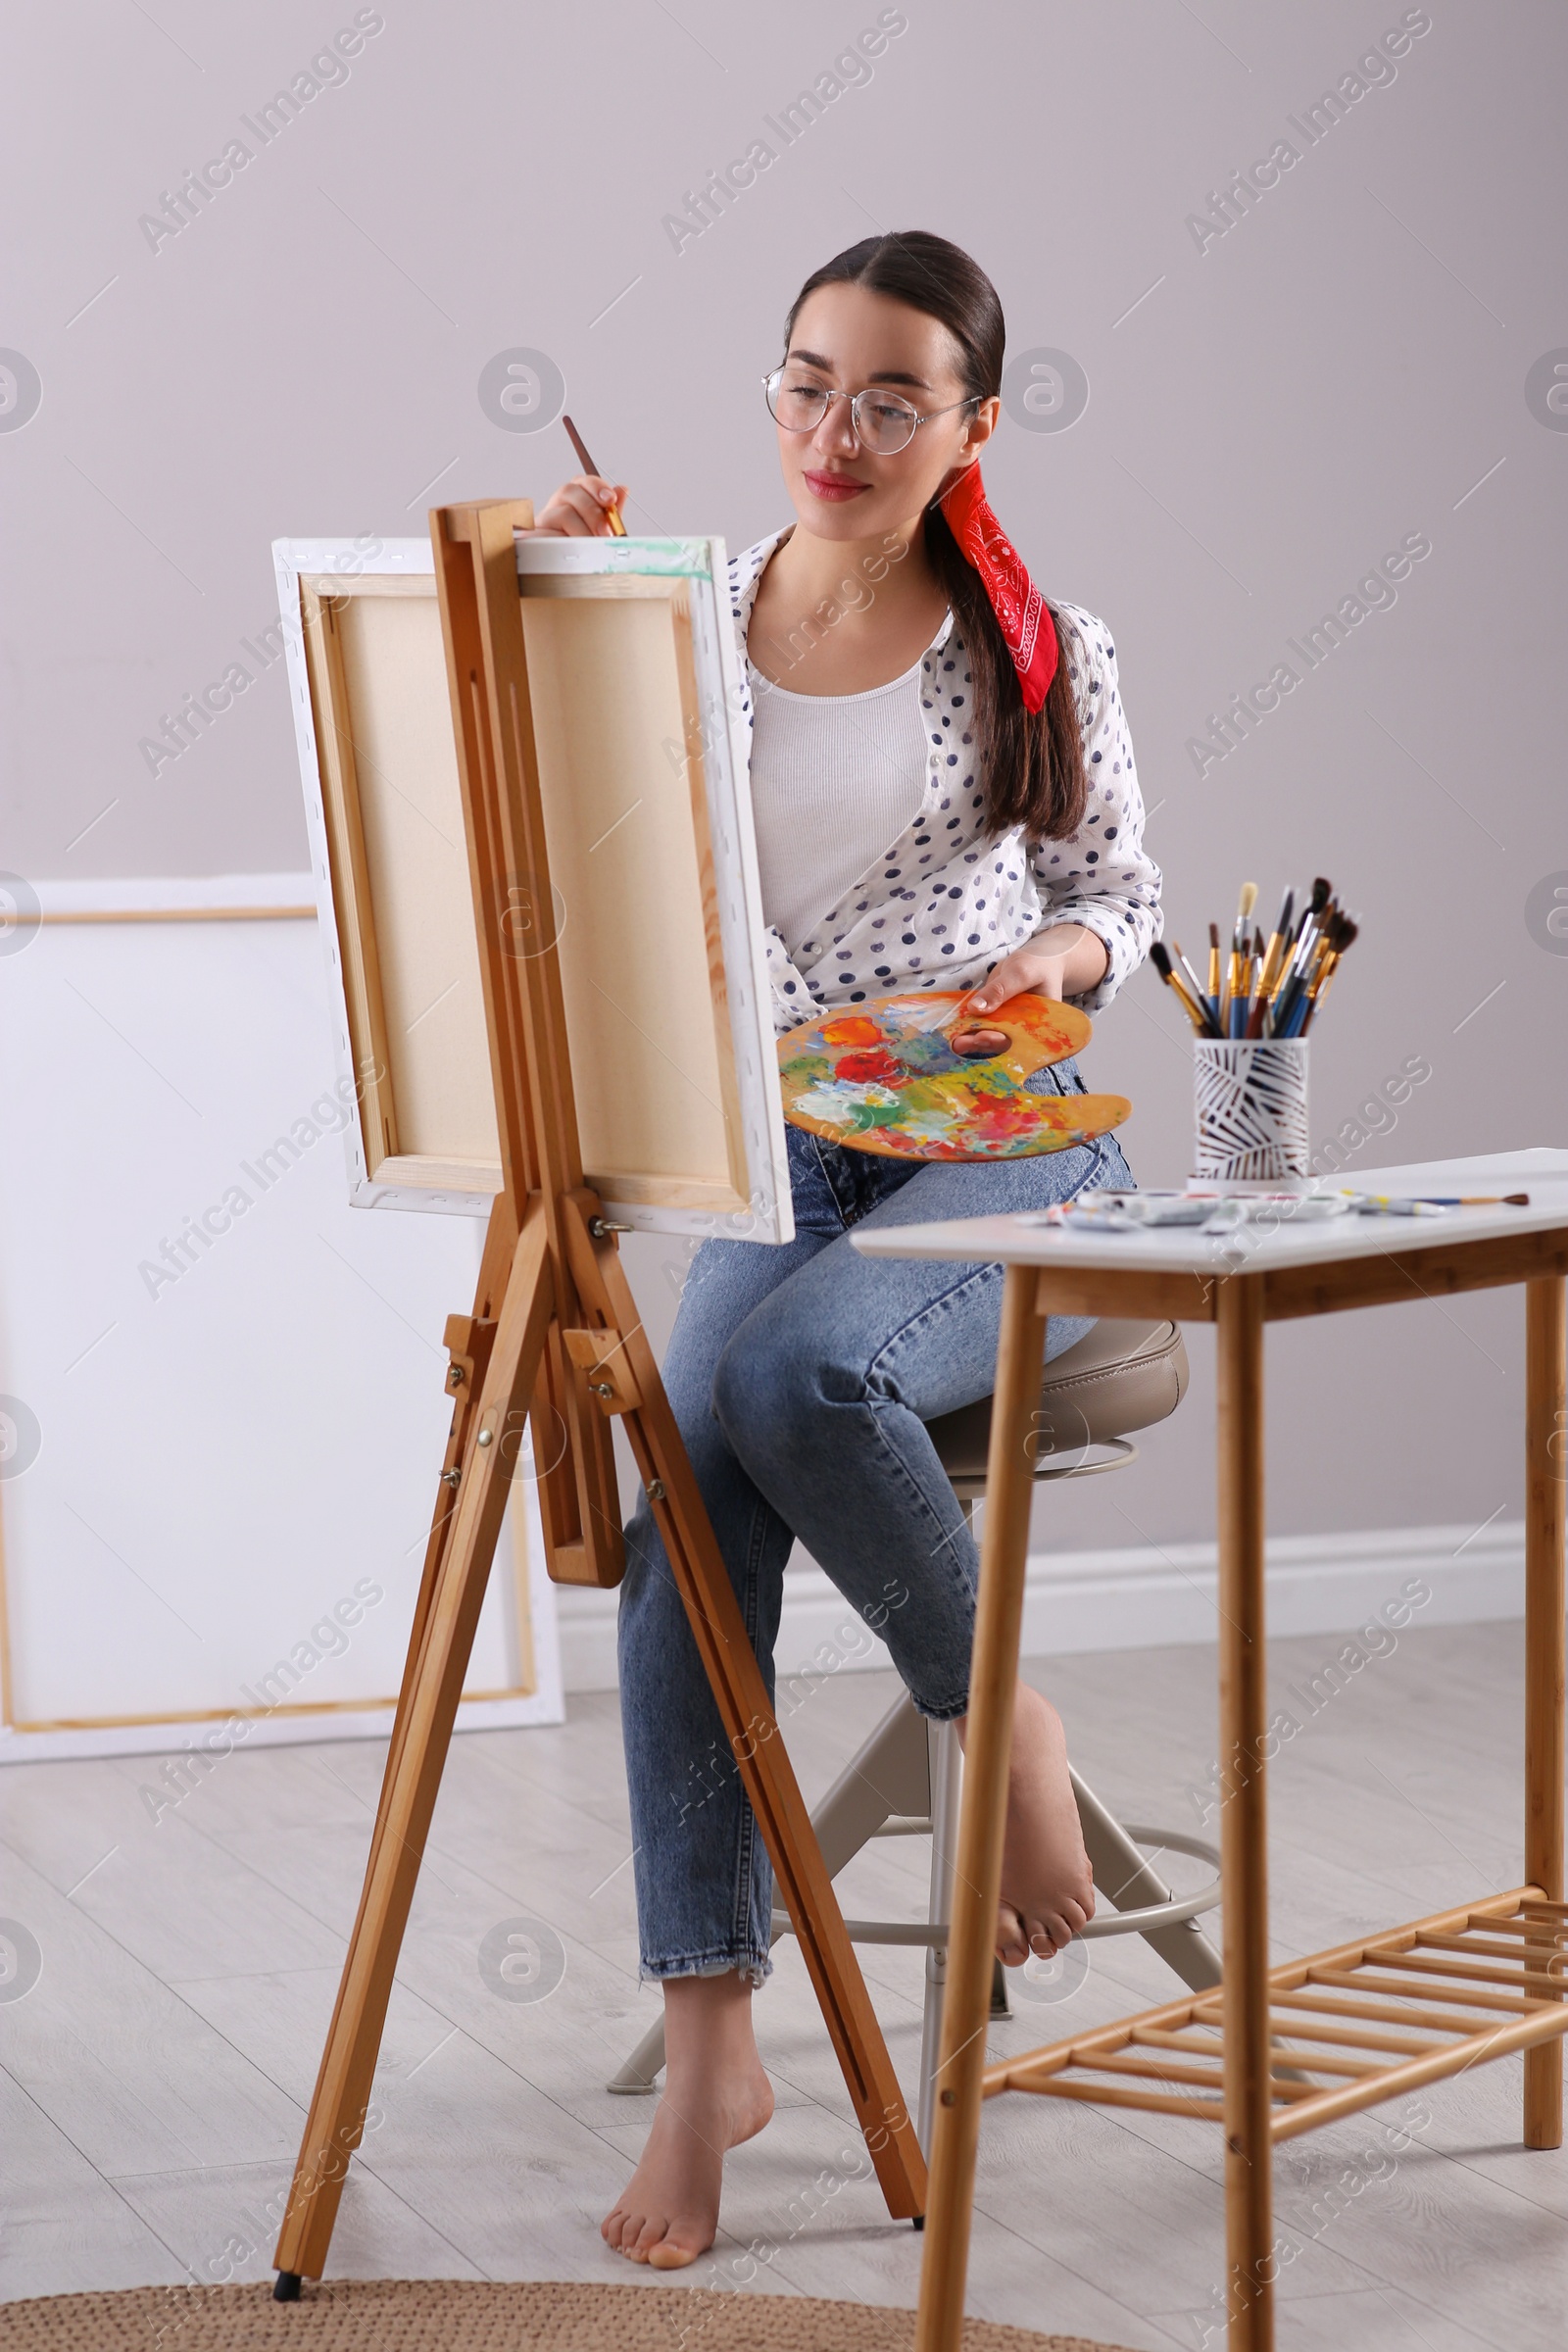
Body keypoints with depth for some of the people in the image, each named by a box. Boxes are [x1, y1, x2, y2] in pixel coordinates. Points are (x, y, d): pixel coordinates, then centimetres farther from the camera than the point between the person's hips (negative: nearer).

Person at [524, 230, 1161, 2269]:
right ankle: (710, 2045, -17)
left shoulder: (1046, 654, 2)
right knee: (686, 1507, -23)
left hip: (1009, 1150, -2)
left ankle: (1000, 1711, -7)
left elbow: (1128, 900, 11)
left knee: (799, 1369, -34)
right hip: (776, 1156, 3)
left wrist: (1053, 955, -11)